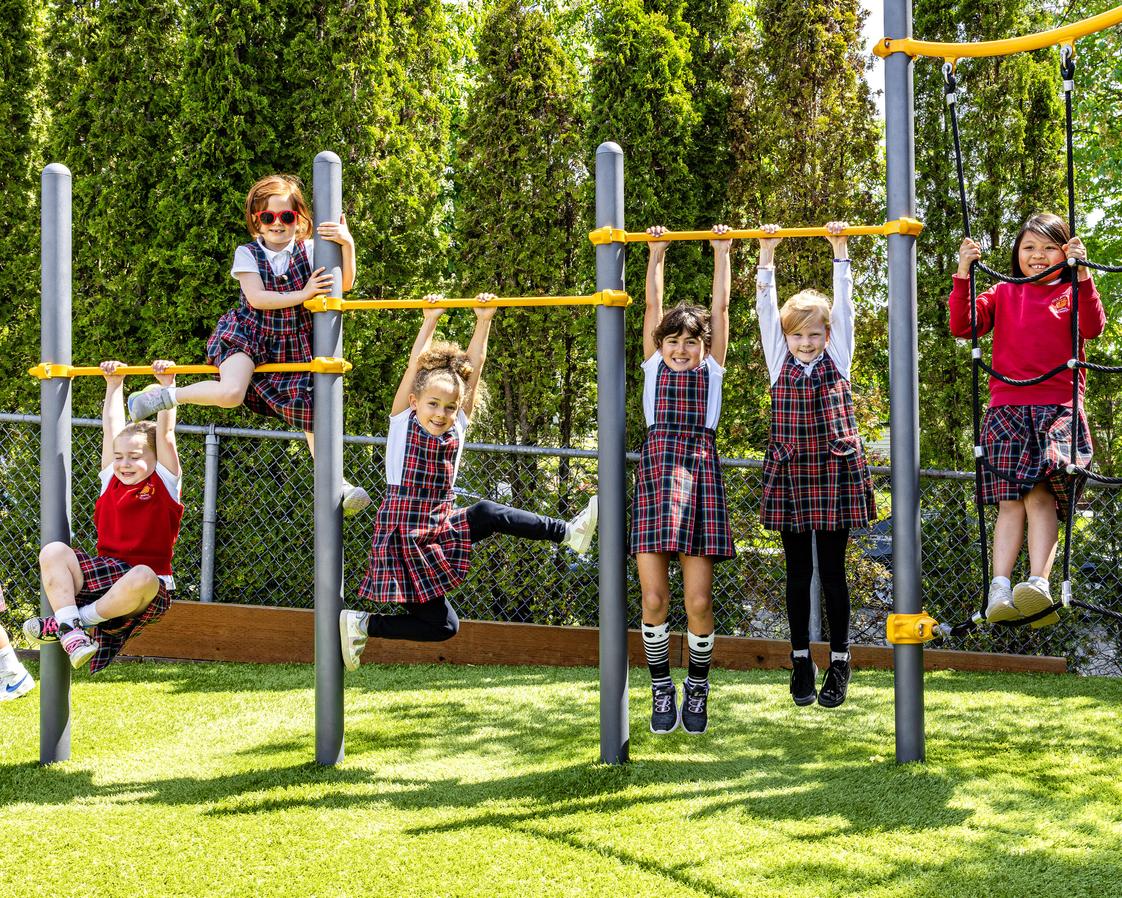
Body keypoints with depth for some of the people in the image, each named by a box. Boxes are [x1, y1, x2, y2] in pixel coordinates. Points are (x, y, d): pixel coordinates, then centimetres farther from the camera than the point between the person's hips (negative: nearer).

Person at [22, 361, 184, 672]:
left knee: (142, 577, -41)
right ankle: (71, 632, -29)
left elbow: (165, 432, -6)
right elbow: (112, 426, 17)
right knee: (53, 552, -17)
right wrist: (114, 385, 20)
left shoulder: (164, 483, 0)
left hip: (148, 584, -5)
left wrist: (167, 385, -9)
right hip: (104, 572, 5)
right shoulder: (112, 480, 12)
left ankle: (81, 618, -19)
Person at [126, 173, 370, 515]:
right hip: (250, 335, -3)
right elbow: (256, 298, -16)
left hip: (295, 343, 3)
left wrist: (348, 245, -27)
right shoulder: (247, 254, -5)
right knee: (230, 393, -28)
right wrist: (302, 295, -23)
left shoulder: (309, 251, -1)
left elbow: (344, 284, -11)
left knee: (312, 410, 0)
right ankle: (164, 396, -5)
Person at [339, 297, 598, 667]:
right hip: (403, 536, -5)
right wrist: (430, 320, -10)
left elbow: (473, 367, 2)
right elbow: (416, 364, -11)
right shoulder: (403, 420, -4)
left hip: (440, 530, 5)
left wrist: (484, 321, -2)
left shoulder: (457, 428, 5)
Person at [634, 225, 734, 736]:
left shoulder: (712, 366, 15)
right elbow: (653, 304, 13)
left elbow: (720, 306, 13)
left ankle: (697, 687, 16)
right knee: (654, 598, -6)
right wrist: (656, 254, 15)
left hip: (700, 474, 0)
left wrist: (721, 254, 15)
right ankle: (661, 688, 13)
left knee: (698, 601, -5)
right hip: (656, 470, 0)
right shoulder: (654, 363, 16)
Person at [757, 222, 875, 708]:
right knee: (798, 571, 8)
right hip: (789, 474, 1)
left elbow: (843, 304, -1)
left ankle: (838, 665, 11)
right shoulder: (779, 361, 6)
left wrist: (840, 249, -5)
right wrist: (767, 254, -2)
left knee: (832, 571, 4)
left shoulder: (837, 359, 4)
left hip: (835, 472, -1)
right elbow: (766, 307, 2)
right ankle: (801, 663, 15)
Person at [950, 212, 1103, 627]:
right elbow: (962, 326, 6)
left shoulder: (1071, 293, 11)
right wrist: (963, 274, -3)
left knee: (1040, 494, -18)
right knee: (1010, 502, -6)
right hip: (1006, 410, 2)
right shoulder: (1002, 294, 17)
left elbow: (1093, 328, -8)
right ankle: (1000, 590, -15)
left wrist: (1082, 276, -18)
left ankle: (1039, 585, -27)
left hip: (1056, 409, -2)